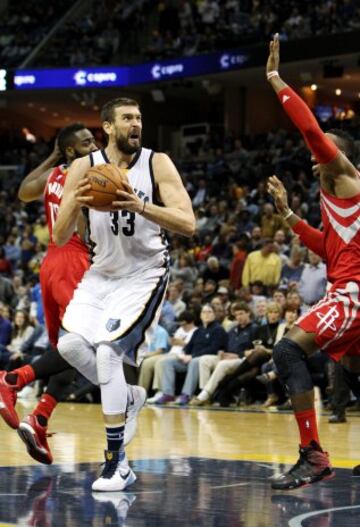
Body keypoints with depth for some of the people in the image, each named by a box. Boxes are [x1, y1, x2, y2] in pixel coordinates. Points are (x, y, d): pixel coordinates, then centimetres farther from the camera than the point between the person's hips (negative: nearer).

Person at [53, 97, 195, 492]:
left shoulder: (157, 164, -12)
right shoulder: (84, 168, -5)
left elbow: (188, 225, -20)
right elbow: (59, 238, -5)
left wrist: (140, 206, -34)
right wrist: (75, 204, -25)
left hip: (144, 274, -5)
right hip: (102, 273, 5)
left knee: (107, 349, -19)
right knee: (70, 345, -5)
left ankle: (117, 463, -15)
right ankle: (123, 397, 23)